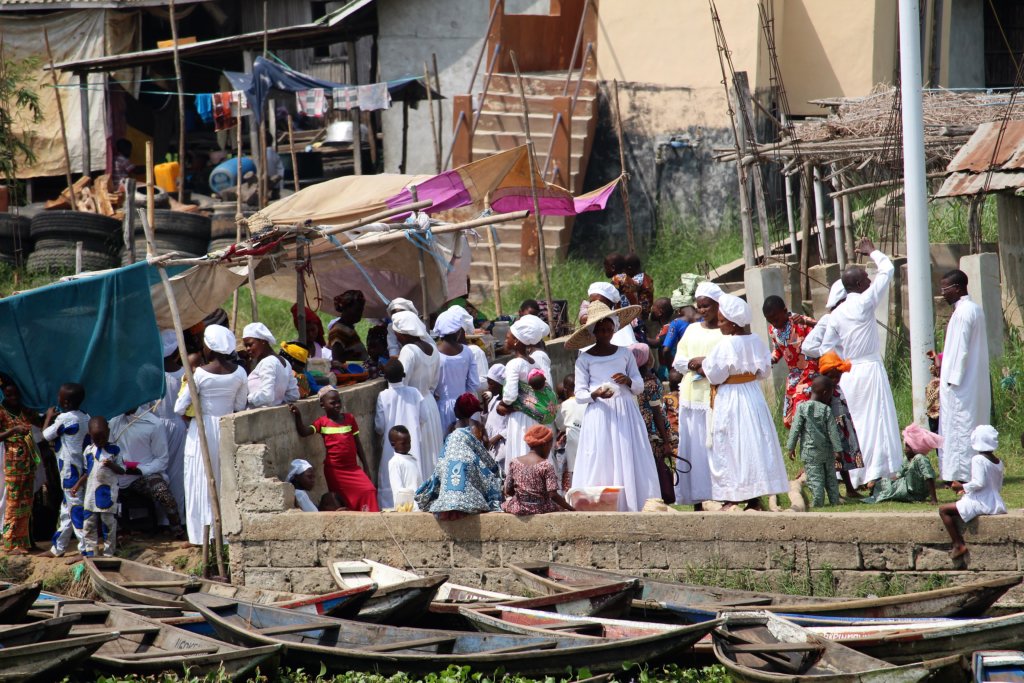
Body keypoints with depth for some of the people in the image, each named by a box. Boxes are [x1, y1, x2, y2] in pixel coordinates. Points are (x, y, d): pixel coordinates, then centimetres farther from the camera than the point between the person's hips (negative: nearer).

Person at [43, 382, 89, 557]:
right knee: (66, 509, 16)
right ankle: (57, 548, 25)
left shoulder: (64, 418, -17)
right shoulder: (85, 418, 7)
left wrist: (49, 416, 10)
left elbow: (46, 435, -6)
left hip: (69, 469, -9)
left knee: (75, 508, -8)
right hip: (80, 467, 9)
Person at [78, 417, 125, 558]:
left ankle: (108, 553, 7)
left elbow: (122, 470, -4)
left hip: (108, 492, -4)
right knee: (89, 524, 5)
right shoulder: (89, 450, 8)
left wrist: (111, 465, -22)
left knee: (108, 523, 0)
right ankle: (89, 551, 12)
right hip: (91, 492, 4)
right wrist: (79, 484, 6)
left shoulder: (114, 450, -3)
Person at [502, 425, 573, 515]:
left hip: (518, 509, 4)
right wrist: (571, 508, -7)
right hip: (540, 508, -4)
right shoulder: (546, 466, -11)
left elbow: (508, 492, 5)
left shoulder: (514, 463, 1)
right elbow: (553, 495, -16)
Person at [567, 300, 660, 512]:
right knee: (600, 462, -8)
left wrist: (628, 381, -8)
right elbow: (579, 393, 2)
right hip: (599, 414, -2)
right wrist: (596, 394, -18)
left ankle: (632, 506, -1)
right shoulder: (585, 359, 4)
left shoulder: (625, 354, 10)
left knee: (629, 460, -2)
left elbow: (639, 387, 14)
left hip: (625, 413, 2)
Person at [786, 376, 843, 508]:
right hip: (827, 451, 2)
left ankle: (817, 502, -9)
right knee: (830, 477, 14)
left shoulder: (802, 407, -6)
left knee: (814, 477, -4)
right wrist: (838, 449, 2)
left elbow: (795, 429, -7)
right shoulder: (826, 410, -4)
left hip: (810, 451, -2)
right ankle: (834, 500, 17)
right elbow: (833, 431, -3)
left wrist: (791, 447, -1)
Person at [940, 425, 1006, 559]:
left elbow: (979, 483, -23)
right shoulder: (998, 462, 11)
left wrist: (962, 487, -7)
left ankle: (959, 545, -11)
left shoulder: (978, 460, -13)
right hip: (997, 504, 9)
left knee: (944, 510, -4)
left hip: (981, 502, -9)